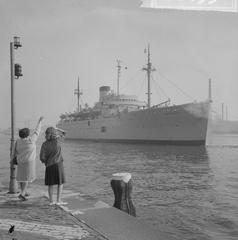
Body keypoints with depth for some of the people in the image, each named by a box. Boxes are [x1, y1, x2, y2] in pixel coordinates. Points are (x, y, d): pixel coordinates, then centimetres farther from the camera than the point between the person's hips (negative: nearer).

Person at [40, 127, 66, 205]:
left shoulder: (44, 144, -6)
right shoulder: (57, 139, -7)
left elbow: (42, 157, -9)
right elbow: (62, 132, 13)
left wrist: (45, 161, 11)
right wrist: (55, 129, 21)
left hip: (49, 165, 2)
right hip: (58, 164, -2)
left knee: (50, 183, 12)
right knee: (60, 182, 6)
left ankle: (51, 201, 15)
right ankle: (58, 200, 3)